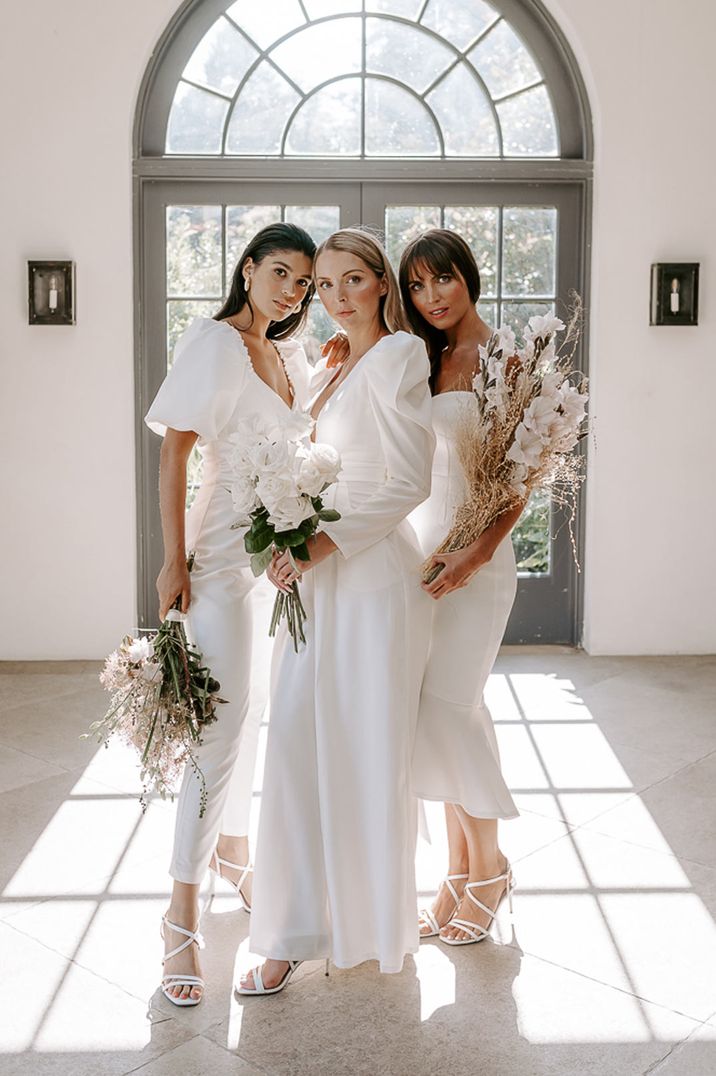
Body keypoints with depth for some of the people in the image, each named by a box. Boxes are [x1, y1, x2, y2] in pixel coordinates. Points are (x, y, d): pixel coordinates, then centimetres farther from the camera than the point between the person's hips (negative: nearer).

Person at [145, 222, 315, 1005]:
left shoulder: (290, 357, 13)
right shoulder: (213, 342, -8)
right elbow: (174, 452, -12)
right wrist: (174, 559, -17)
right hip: (225, 551, -7)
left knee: (258, 709, 15)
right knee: (222, 721, -10)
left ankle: (233, 845, 34)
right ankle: (183, 911, -3)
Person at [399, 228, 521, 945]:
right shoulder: (424, 362, 14)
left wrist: (477, 555, -20)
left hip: (476, 549, -6)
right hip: (418, 540, 6)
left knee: (447, 704, -8)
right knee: (434, 710, 6)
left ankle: (488, 867, 11)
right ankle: (461, 866, 19)